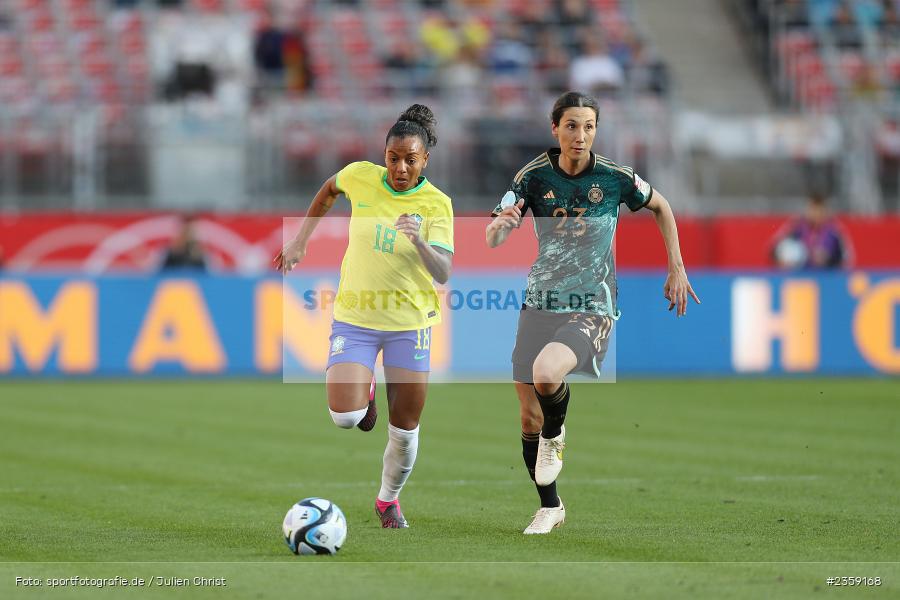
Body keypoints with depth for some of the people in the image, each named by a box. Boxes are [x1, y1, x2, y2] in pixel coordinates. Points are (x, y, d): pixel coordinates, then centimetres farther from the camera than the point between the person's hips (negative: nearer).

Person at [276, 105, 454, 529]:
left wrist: (419, 241, -40)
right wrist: (301, 242, 17)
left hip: (410, 321, -1)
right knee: (344, 416, -18)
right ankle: (364, 395, 20)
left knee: (405, 429, 3)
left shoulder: (436, 204, -12)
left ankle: (388, 499, 32)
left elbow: (443, 274, -22)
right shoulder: (360, 177, -7)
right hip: (355, 318, 1)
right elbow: (329, 189, 18)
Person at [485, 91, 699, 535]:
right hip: (539, 304, 3)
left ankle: (555, 436, 1)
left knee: (545, 373, -32)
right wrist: (501, 223, -33)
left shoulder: (615, 177, -7)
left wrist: (677, 269, 9)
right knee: (528, 415, 5)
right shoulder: (534, 176, -4)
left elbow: (660, 207, 13)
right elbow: (493, 241, -10)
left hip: (592, 309, -3)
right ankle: (550, 507, 26)